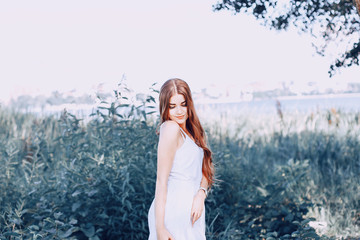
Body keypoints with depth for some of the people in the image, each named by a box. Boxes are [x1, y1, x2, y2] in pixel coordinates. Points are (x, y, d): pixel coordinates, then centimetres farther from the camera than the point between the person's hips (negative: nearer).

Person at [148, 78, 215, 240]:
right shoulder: (171, 128, -12)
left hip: (190, 211, 8)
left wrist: (201, 193, -8)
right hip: (174, 210, -8)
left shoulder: (191, 131, 12)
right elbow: (161, 181, -16)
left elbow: (204, 172, 13)